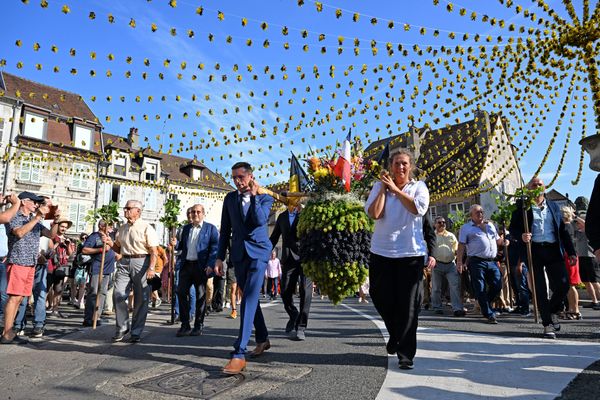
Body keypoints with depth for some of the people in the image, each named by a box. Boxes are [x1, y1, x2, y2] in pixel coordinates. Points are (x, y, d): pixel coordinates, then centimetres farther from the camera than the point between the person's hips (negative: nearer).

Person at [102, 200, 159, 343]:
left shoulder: (146, 228, -5)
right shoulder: (122, 228, 15)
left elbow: (153, 251, -10)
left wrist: (151, 268, -20)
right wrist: (110, 242, 5)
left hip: (141, 262, -5)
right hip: (124, 262, 5)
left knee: (141, 299, 1)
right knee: (118, 295, -3)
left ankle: (136, 333, 14)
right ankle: (122, 327, 16)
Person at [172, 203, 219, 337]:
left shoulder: (210, 228, 1)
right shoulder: (186, 228, 17)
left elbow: (215, 248, -6)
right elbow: (182, 246, 22)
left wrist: (210, 265, -16)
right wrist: (176, 244, -1)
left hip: (201, 266, -4)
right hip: (186, 265, 5)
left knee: (200, 296, 3)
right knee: (181, 293, -1)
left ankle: (198, 326, 14)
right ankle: (185, 326, 10)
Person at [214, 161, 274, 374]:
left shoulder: (265, 197, 0)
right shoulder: (230, 198, 10)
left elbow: (260, 220, -18)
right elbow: (225, 230, 11)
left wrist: (254, 195, -15)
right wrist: (220, 257, 7)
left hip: (258, 251, -4)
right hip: (239, 253, 5)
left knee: (249, 298, -16)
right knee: (250, 298, 13)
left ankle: (239, 353, -18)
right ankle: (263, 339, 31)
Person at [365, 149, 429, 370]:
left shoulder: (419, 186, 6)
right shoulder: (379, 186, 8)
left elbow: (418, 208, -15)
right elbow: (374, 213, -8)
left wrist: (395, 189, -9)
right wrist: (384, 188, -4)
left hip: (411, 252, -2)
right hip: (381, 251, 2)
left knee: (408, 305, 0)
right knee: (382, 298, 11)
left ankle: (406, 354, 12)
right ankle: (395, 335, 39)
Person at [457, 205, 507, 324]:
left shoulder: (490, 225, 21)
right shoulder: (466, 228, 5)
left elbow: (498, 239, 27)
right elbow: (461, 246, -1)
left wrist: (504, 242, 2)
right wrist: (459, 262, -9)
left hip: (492, 261, 5)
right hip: (477, 262, -5)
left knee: (497, 286, 1)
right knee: (480, 290, -5)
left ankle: (483, 305, 25)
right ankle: (489, 314, 5)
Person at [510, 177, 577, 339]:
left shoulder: (554, 206, 15)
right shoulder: (522, 205, 4)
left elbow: (563, 230, 14)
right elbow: (513, 227, 1)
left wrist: (571, 252, 10)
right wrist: (521, 236, -20)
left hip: (553, 250, 3)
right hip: (534, 251, -3)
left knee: (563, 285, -2)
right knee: (540, 290, 1)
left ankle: (552, 311, 27)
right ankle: (548, 323, 13)